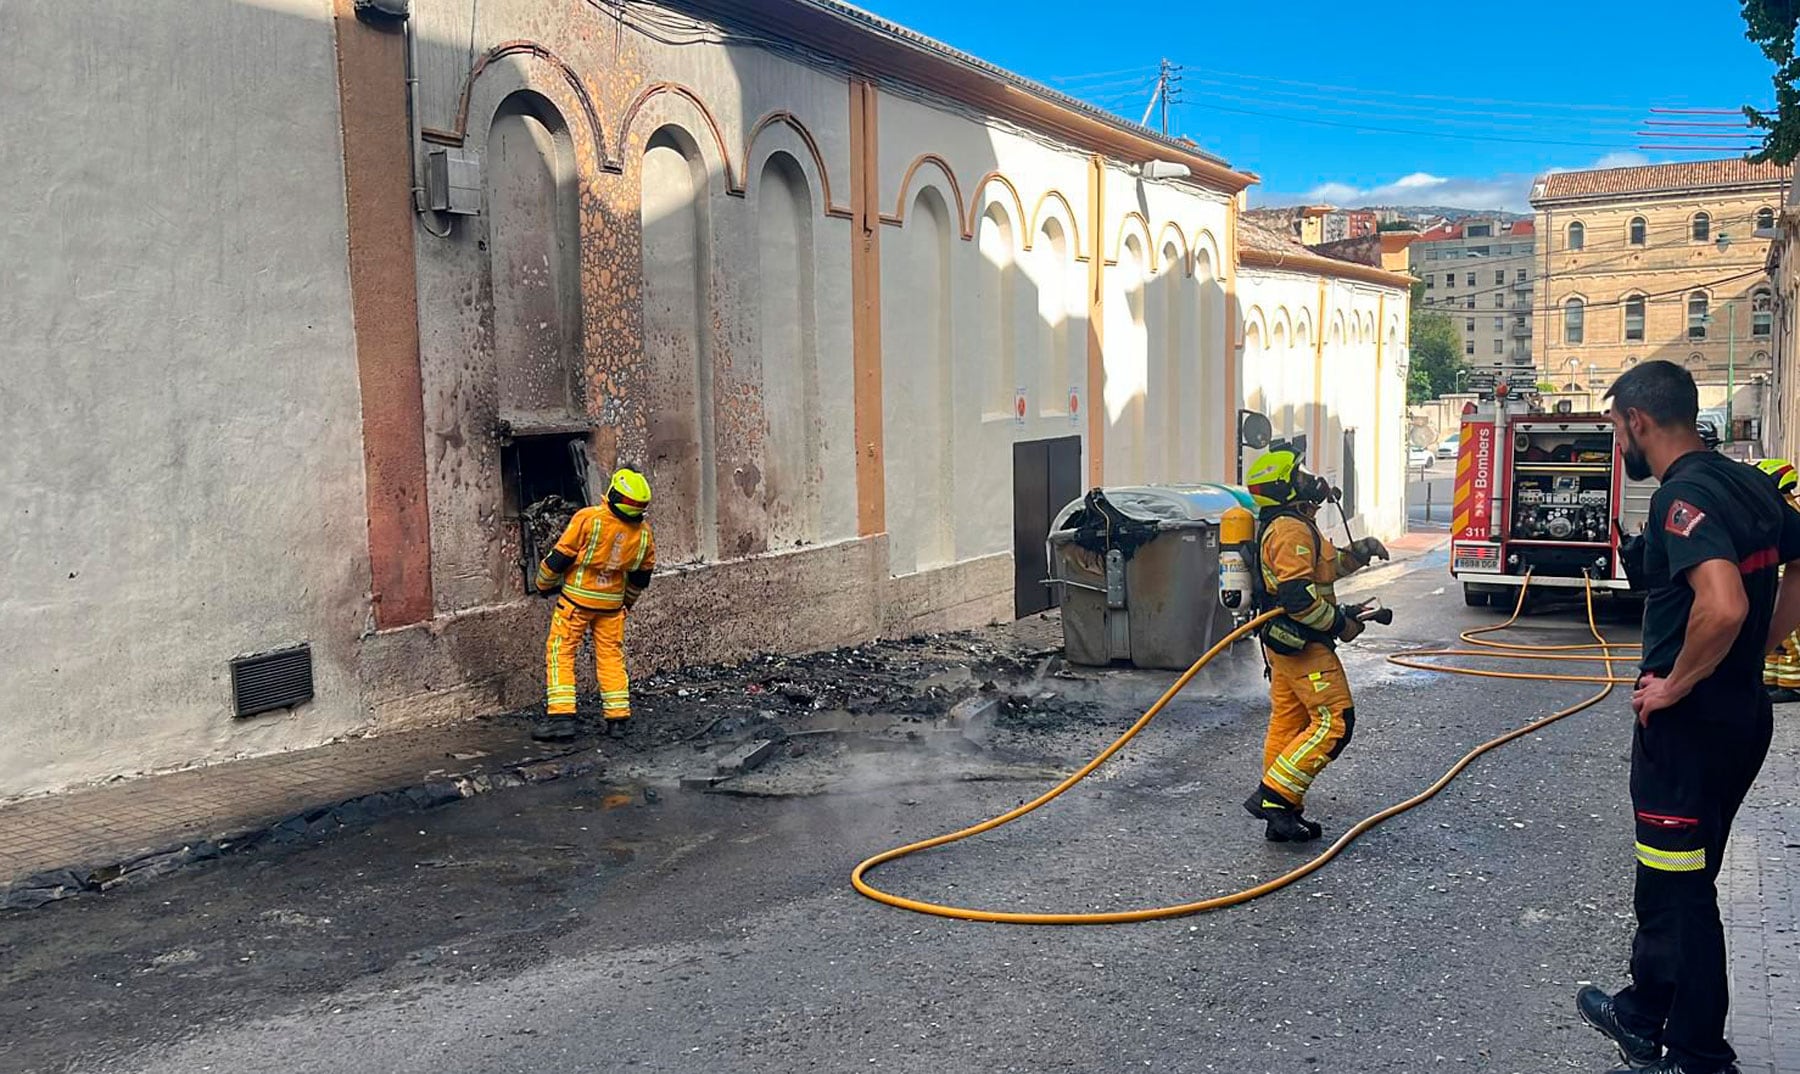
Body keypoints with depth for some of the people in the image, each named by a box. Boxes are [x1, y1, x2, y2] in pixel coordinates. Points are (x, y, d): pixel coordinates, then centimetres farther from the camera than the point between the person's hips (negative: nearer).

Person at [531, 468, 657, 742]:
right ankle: (617, 719, 10)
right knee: (611, 656, 12)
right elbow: (641, 578, 8)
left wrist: (544, 585, 5)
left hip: (577, 599, -4)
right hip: (612, 603, 4)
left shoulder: (588, 518, -18)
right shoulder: (644, 534, -4)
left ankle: (561, 716, -5)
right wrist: (626, 603, 26)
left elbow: (559, 558, -12)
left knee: (560, 653, 3)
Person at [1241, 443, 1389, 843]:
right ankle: (1272, 795, -11)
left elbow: (1323, 568, 29)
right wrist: (1340, 622, -16)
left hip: (1285, 642, 11)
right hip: (1302, 643, -11)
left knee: (1288, 723, 12)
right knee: (1334, 721, -10)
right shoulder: (1291, 529, -18)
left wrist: (1358, 552, 13)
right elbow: (1297, 595, -26)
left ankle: (1281, 815, 17)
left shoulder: (1293, 525, 17)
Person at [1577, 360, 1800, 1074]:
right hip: (1742, 715, 9)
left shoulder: (1684, 495, -22)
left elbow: (1722, 605, -36)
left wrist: (1674, 684, -21)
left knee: (1679, 890, 4)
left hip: (1687, 724, -9)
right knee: (1667, 879, 21)